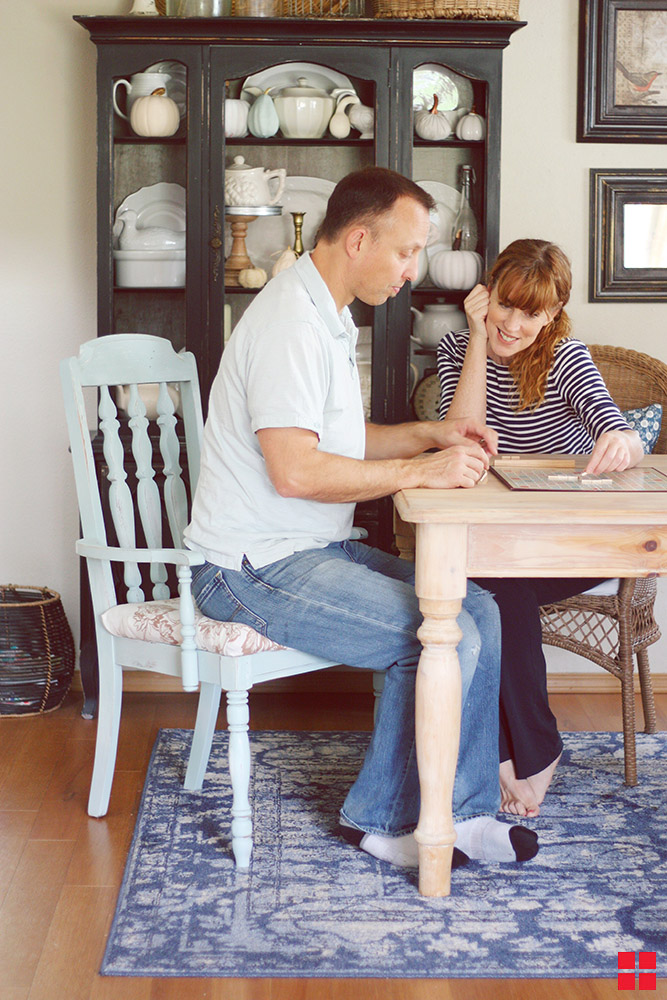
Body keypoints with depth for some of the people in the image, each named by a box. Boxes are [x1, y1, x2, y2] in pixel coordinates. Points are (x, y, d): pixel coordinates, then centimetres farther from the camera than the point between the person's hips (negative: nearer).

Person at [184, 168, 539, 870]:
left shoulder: (328, 317, 16)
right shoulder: (291, 322, -19)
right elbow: (295, 470, -27)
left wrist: (431, 435, 10)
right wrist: (420, 471, -20)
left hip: (315, 549, 10)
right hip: (257, 568, -10)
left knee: (478, 611, 0)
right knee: (445, 639, -19)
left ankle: (464, 814, 5)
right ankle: (383, 820, 0)